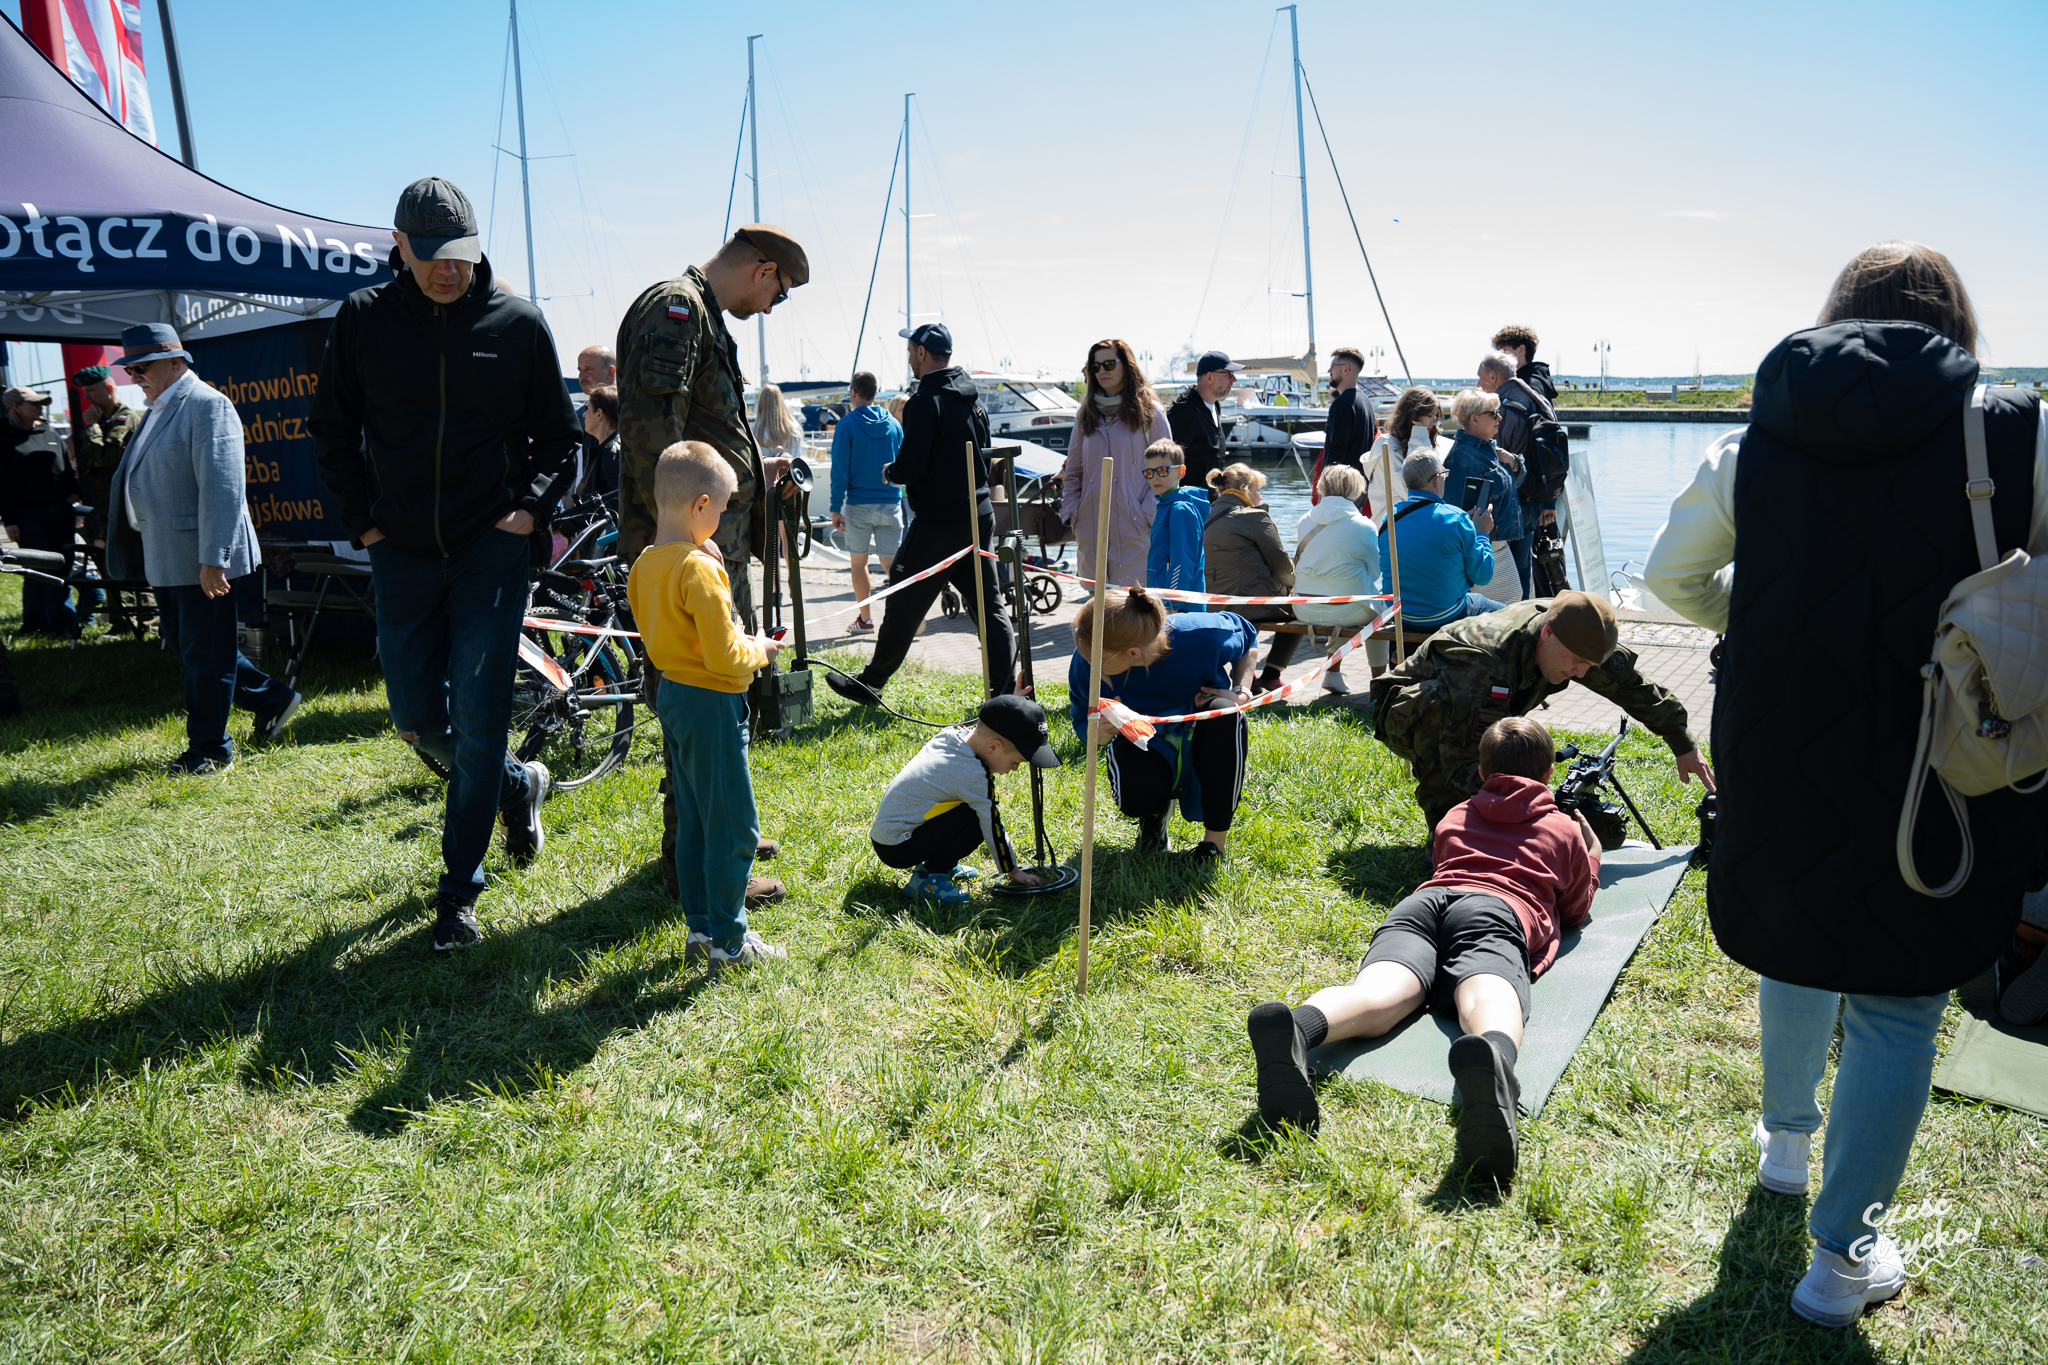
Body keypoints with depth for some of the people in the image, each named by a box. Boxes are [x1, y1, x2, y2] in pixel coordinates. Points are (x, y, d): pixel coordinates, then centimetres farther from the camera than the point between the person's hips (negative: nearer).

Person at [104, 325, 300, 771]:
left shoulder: (208, 406, -14)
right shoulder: (162, 408, 16)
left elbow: (223, 489, -21)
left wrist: (212, 560, -24)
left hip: (201, 561, -10)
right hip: (171, 559, 10)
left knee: (204, 652, -1)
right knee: (192, 647, 16)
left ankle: (209, 751, 9)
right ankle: (272, 700, 29)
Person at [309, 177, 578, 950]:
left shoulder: (517, 323, -1)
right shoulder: (363, 319, 1)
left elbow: (557, 437, 9)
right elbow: (332, 429, 12)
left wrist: (532, 506, -6)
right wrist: (360, 519, 4)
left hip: (491, 547, -2)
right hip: (402, 552, 3)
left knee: (478, 724, -5)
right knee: (417, 719, 9)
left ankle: (460, 890, 8)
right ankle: (517, 784, 38)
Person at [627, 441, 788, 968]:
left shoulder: (644, 564, 5)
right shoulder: (700, 569, -22)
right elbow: (725, 657, -25)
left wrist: (739, 644, 13)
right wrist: (758, 652, -4)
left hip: (670, 694, 9)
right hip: (711, 704, -9)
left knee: (692, 822, 17)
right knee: (734, 827, 2)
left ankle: (700, 927, 26)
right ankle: (729, 941, 9)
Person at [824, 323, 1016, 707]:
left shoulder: (925, 402, -15)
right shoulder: (973, 398, 11)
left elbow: (910, 467, -18)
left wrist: (889, 472, 2)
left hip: (938, 521, -7)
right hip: (980, 513, 7)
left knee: (904, 605, 4)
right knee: (988, 602, 8)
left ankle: (871, 683, 16)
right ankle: (1006, 687, 3)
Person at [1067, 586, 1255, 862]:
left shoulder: (1202, 635, -28)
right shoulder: (1087, 662, -26)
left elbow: (1247, 634, -2)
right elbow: (1082, 723, -11)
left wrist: (1241, 691, -16)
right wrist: (1100, 733, -36)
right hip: (1145, 744, 0)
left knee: (1225, 714, -36)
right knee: (1135, 797, -35)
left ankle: (1216, 837, -18)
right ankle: (1155, 811, 10)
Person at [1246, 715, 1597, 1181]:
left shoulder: (1455, 817, 39)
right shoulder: (1564, 829, 33)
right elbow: (1576, 910, 44)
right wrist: (1591, 855, 63)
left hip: (1425, 897, 2)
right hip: (1501, 908, -2)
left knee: (1377, 993, -27)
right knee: (1487, 997, -34)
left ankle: (1295, 1030, -63)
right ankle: (1491, 1062, -72)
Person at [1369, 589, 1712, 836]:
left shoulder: (1572, 632, -18)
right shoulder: (1483, 662, -42)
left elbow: (1632, 684, -1)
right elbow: (1462, 763, -46)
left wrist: (1684, 746, 4)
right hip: (1406, 715, -8)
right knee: (1440, 703, -41)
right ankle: (1445, 826, -28)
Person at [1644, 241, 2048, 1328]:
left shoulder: (1753, 445, 0)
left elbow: (1671, 574, 9)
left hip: (1780, 755, 3)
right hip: (1939, 779, -3)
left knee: (1798, 948, 26)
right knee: (1896, 1010, 9)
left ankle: (1785, 1139, 48)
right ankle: (1842, 1256, 20)